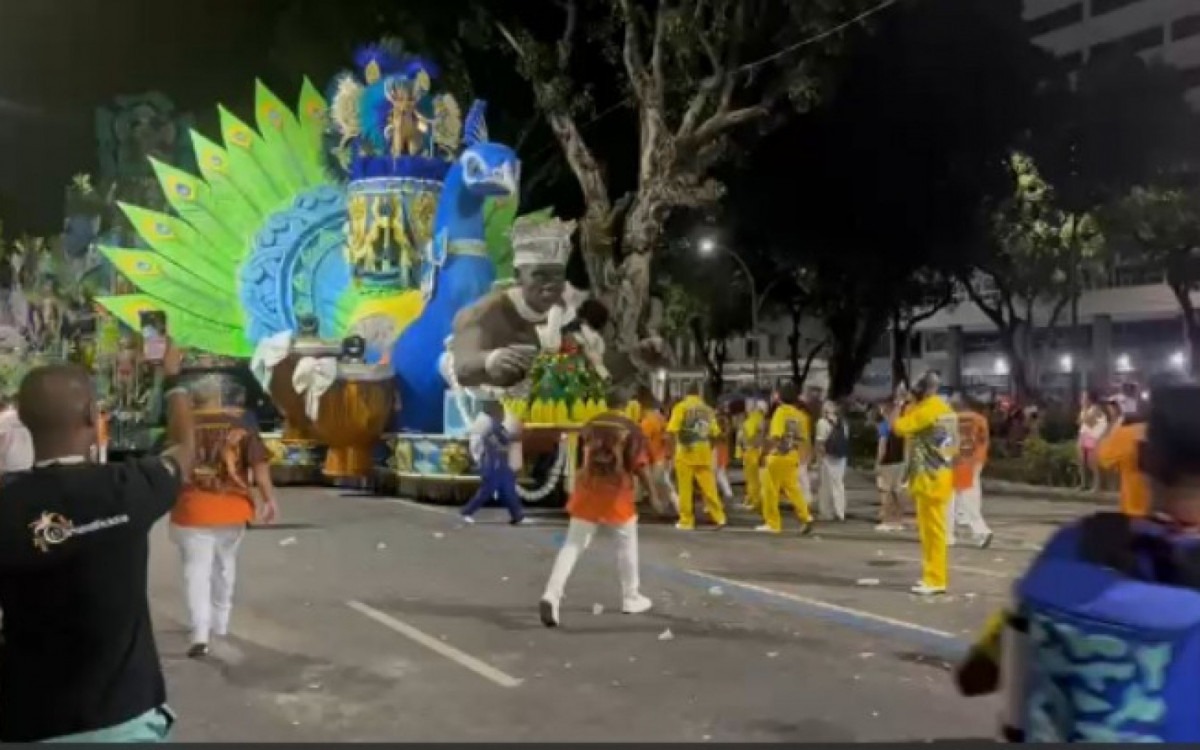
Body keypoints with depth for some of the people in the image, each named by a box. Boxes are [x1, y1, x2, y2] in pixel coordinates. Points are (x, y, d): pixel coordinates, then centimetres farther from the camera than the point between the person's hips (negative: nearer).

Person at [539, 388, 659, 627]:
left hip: (587, 488, 3)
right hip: (616, 492, -3)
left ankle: (551, 596, -13)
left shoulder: (591, 424, 7)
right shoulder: (631, 429, -7)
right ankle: (631, 598, 26)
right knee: (627, 543, 17)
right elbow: (640, 465, -11)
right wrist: (653, 493, -2)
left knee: (572, 545, 3)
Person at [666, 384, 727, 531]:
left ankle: (686, 521, 7)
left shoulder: (681, 407, -3)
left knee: (685, 488, 3)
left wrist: (673, 448, -5)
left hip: (685, 451, -4)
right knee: (709, 487, 8)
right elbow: (715, 433, 10)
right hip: (704, 452, 4)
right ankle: (719, 517, 7)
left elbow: (672, 430, -13)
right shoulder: (707, 409, 9)